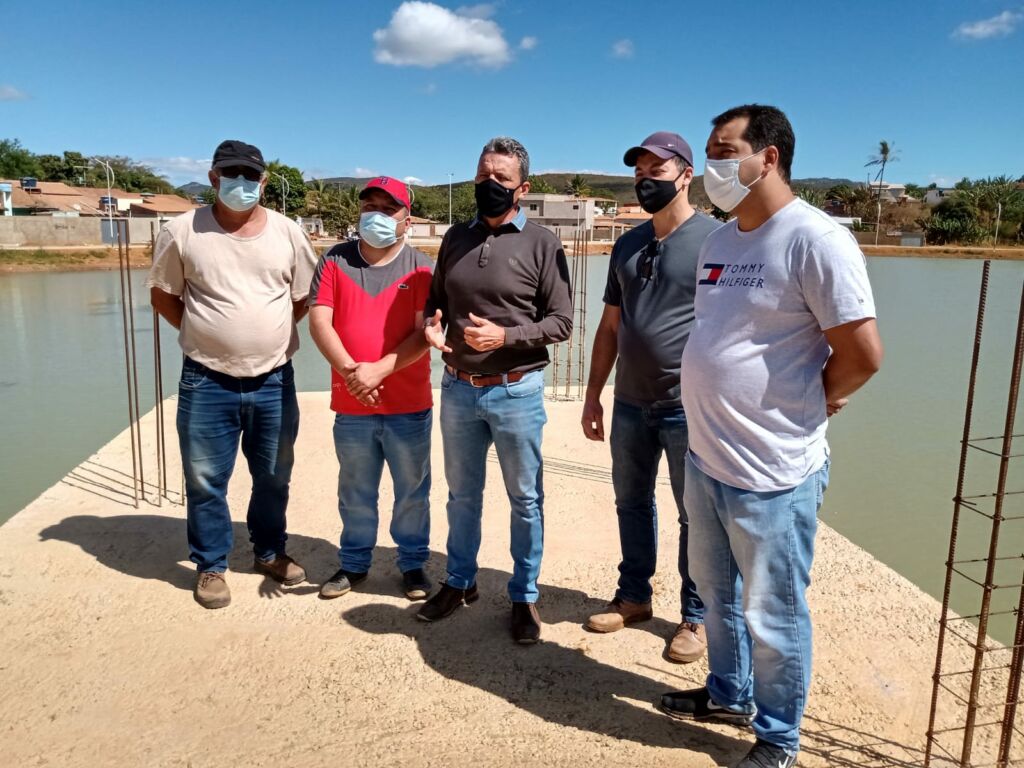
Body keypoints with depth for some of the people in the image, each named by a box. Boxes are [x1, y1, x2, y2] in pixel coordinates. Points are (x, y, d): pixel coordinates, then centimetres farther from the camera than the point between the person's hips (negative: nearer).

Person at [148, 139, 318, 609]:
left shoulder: (287, 232, 0)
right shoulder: (182, 232, -5)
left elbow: (304, 298, 9)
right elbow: (163, 296, 5)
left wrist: (270, 332, 1)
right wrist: (206, 335, -1)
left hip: (274, 380, 2)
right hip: (206, 382, -2)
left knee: (274, 477, 16)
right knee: (205, 481, 9)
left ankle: (270, 552, 36)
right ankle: (211, 566, 27)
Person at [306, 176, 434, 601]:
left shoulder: (421, 267, -3)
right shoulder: (334, 261, 2)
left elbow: (423, 334, -11)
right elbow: (318, 323, -7)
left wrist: (378, 370, -22)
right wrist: (349, 370, -22)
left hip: (409, 407, -1)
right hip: (351, 407, 2)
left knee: (412, 491, 11)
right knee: (355, 492, 16)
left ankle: (413, 563, 29)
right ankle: (353, 563, 33)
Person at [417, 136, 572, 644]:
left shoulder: (541, 245, -6)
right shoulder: (455, 238, 7)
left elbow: (560, 322, -8)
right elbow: (435, 300, 14)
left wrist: (505, 336, -20)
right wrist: (431, 326, -8)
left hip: (515, 391, -4)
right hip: (457, 388, 4)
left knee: (525, 500, 8)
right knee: (462, 494, 18)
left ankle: (524, 596, 25)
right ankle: (459, 582, 36)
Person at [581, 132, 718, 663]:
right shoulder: (627, 245, 11)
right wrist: (593, 395, 12)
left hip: (689, 407, -6)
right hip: (630, 403, 6)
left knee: (696, 516, 7)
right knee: (631, 503, 17)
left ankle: (696, 616, 24)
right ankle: (633, 596, 35)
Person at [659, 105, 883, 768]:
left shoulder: (815, 239, -17)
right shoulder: (720, 240, 9)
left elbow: (863, 355, -18)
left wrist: (800, 407, -3)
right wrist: (720, 416, 11)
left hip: (772, 473, -8)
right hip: (705, 459, 8)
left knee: (773, 616, 10)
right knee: (717, 590, 24)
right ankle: (729, 695, 47)